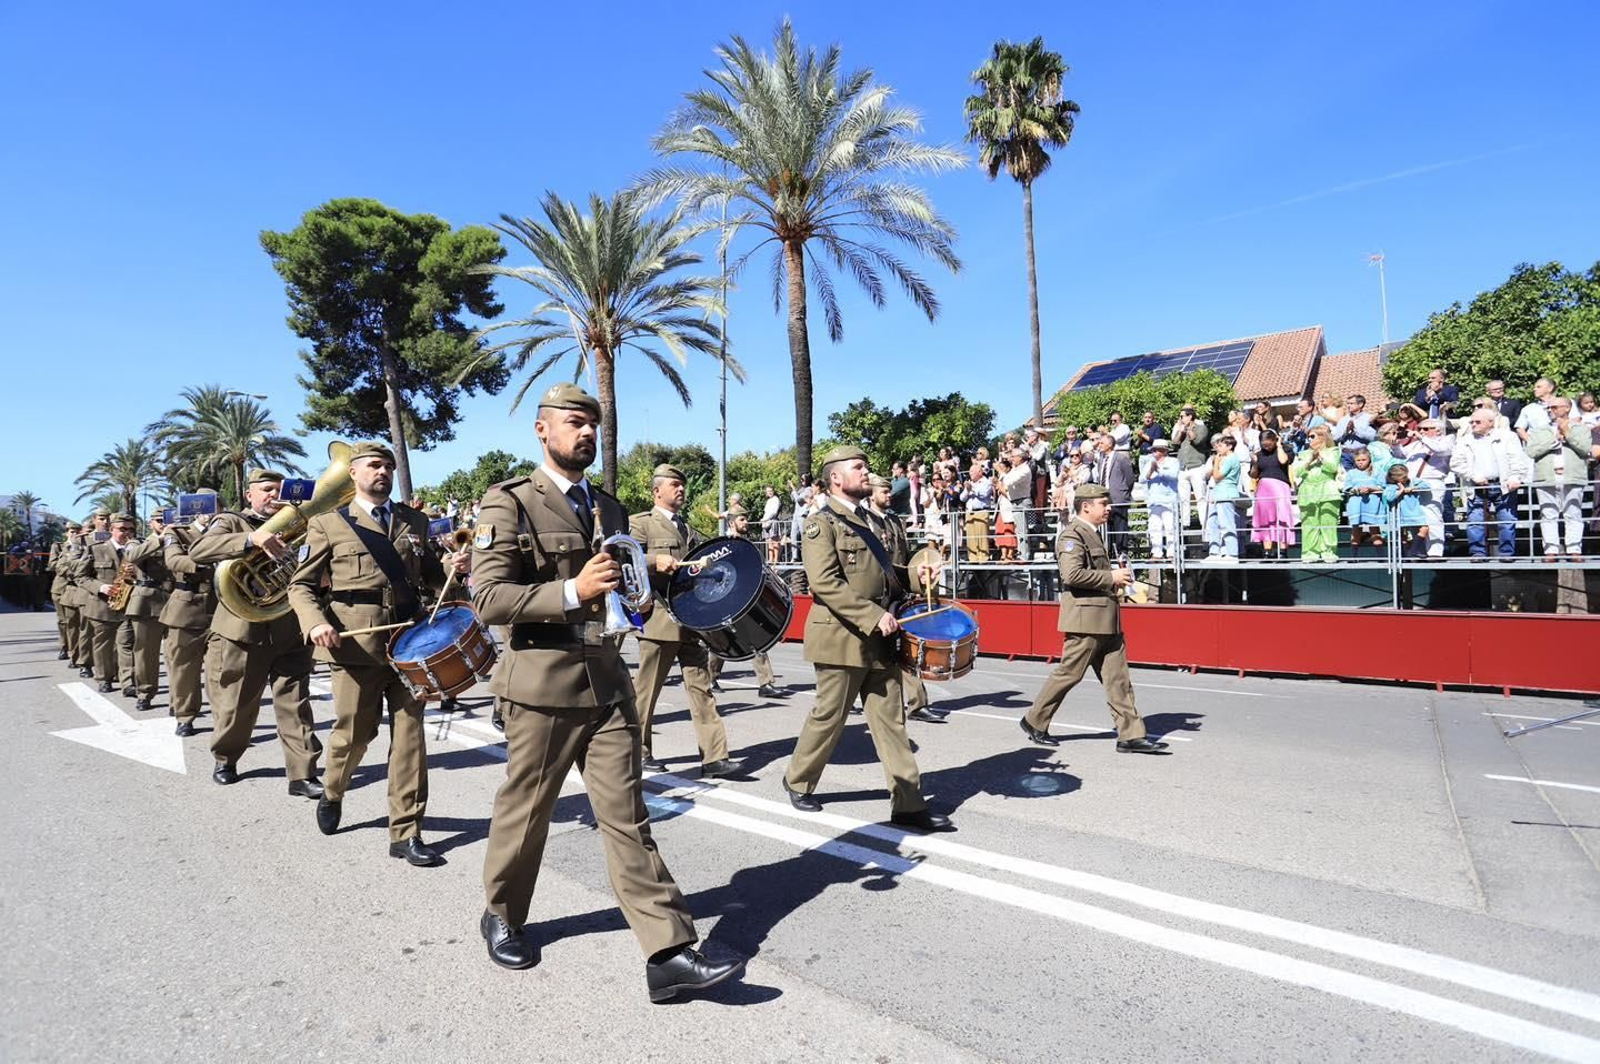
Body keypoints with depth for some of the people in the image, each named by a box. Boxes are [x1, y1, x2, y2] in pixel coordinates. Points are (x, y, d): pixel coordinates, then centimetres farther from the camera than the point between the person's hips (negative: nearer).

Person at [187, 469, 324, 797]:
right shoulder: (230, 522, 4)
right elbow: (198, 550, -16)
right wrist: (252, 539, -29)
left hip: (290, 634, 2)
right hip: (241, 632, -2)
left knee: (295, 706, -1)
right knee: (235, 707, 11)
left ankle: (302, 774, 2)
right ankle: (225, 759, 36)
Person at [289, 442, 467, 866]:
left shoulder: (414, 521, 14)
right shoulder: (328, 522, 5)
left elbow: (430, 577, 21)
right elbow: (301, 585, 4)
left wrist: (451, 567, -2)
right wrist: (315, 623, -14)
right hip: (355, 641, -3)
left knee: (409, 733, 1)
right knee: (355, 731, 6)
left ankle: (406, 833, 10)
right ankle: (332, 794, 40)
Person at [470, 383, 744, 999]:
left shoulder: (610, 508, 15)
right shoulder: (509, 504, -5)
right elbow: (489, 599, -14)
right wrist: (572, 591, -23)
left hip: (608, 682, 5)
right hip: (543, 684, -4)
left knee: (626, 817, 3)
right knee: (525, 810, 13)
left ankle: (670, 954, 3)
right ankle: (501, 917, 39)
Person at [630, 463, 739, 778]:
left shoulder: (687, 528, 21)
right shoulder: (640, 523, 0)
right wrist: (655, 560, -27)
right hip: (658, 619, -6)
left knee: (701, 686, 1)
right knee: (646, 689, 6)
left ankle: (714, 757, 0)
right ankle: (637, 750, 23)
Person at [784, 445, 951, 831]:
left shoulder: (866, 520, 16)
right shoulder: (822, 523, -9)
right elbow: (825, 583, -20)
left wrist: (913, 578, 8)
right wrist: (874, 616, -25)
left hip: (879, 640, 7)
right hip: (842, 638, -7)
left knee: (891, 719, 6)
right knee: (828, 716, 6)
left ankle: (908, 803, 10)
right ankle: (798, 782, 28)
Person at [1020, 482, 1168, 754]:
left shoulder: (1093, 533, 21)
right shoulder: (1072, 534, -11)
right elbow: (1072, 574, -25)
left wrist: (1116, 582, 14)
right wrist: (1111, 577, -15)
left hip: (1106, 619, 10)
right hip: (1086, 617, -10)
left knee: (1118, 678, 6)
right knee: (1069, 673, -1)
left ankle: (1131, 735, 8)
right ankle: (1034, 721, 13)